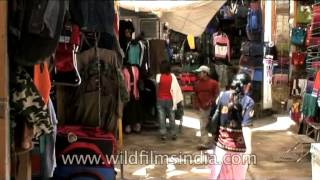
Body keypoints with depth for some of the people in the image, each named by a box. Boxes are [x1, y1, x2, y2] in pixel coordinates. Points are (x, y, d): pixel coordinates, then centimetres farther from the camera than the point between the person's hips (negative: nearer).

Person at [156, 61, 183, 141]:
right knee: (171, 117, 10)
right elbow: (176, 88, -6)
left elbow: (157, 88, -3)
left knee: (162, 118, 4)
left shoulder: (158, 76, -10)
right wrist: (178, 98, 1)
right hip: (170, 100, 1)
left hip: (161, 100, -1)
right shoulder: (172, 76, -6)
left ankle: (163, 134, 2)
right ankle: (173, 134, 13)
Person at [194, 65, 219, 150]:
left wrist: (210, 102, -16)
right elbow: (196, 95, 12)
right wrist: (198, 105, 2)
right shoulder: (197, 83, 6)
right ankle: (205, 143, 4)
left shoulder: (213, 83, -7)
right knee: (203, 126, 1)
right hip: (202, 108, 4)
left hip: (212, 107, -4)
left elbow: (216, 95, -7)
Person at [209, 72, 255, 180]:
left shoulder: (222, 95, 0)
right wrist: (248, 146, -20)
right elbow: (246, 126, -20)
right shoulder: (248, 101, -12)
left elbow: (214, 118, 4)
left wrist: (214, 134, 16)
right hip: (238, 144, -3)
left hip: (222, 141, 3)